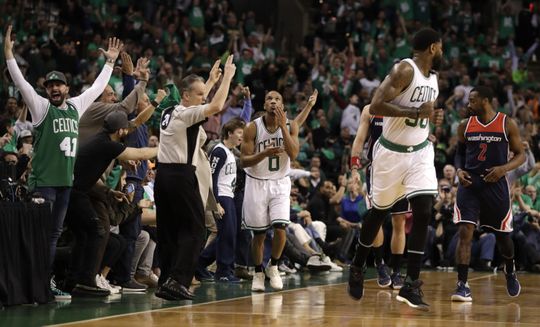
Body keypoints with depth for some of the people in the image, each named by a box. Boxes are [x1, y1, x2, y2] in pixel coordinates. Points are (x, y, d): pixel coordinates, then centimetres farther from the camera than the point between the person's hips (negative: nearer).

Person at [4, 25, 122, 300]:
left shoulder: (76, 106, 13)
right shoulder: (41, 107, -2)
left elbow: (97, 87, 24)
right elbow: (21, 83, -13)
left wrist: (110, 62, 27)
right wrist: (9, 54, -23)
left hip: (66, 180, 6)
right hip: (43, 181, -6)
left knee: (54, 234, 8)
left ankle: (47, 282, 10)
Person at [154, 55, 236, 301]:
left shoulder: (169, 113, 15)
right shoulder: (186, 114, -11)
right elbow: (216, 106, -24)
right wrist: (227, 77, -12)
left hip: (164, 173, 9)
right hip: (182, 176, -9)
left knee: (168, 231, 12)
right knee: (194, 230, -4)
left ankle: (165, 282, 12)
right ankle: (177, 280, -15)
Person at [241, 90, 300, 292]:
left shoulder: (290, 126, -5)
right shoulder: (253, 128, -10)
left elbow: (293, 154, -19)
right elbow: (244, 161, -11)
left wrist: (282, 126, -23)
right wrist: (264, 154, -29)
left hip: (280, 183, 1)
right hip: (257, 183, -1)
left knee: (280, 228, -15)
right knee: (259, 234, 4)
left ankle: (273, 267, 9)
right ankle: (258, 274, 23)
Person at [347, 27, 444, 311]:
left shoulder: (433, 78, 9)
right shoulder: (404, 70, -17)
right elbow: (376, 106, -26)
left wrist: (433, 117, 8)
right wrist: (416, 112, -28)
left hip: (420, 152, 6)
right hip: (392, 152, -6)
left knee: (423, 213, -10)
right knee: (380, 211, 10)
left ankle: (411, 285, -8)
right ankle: (357, 267, 35)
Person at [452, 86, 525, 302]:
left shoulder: (507, 124, -4)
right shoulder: (465, 126, 4)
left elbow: (520, 155, 1)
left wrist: (504, 168, -17)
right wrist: (459, 170, -5)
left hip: (495, 185, -1)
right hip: (469, 185, 1)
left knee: (502, 234, 13)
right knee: (464, 232, -14)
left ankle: (510, 272, 42)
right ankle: (462, 285, -15)